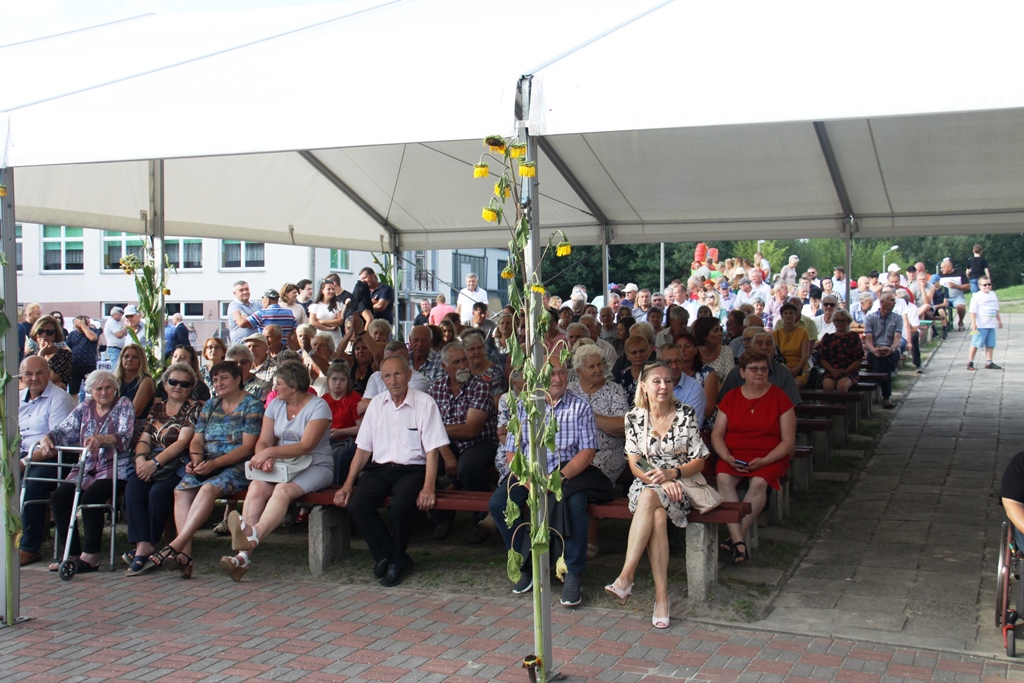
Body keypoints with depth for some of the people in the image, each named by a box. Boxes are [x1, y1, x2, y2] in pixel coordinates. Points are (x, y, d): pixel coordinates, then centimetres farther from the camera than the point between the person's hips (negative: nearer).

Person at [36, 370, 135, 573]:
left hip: (114, 469, -5)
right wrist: (47, 438, -13)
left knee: (90, 497, -29)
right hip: (85, 468, 5)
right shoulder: (84, 408, 16)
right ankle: (72, 552, -8)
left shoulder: (124, 405, 1)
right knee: (58, 497, -18)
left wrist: (102, 439, -33)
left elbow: (125, 437, -15)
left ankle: (91, 556, -19)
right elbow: (64, 432, 9)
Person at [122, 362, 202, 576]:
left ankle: (147, 547, -18)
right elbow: (144, 440, 13)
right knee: (133, 488, -26)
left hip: (178, 464, -4)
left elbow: (182, 442, -9)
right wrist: (140, 458, -10)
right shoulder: (156, 407, 20)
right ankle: (142, 547, -32)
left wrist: (155, 462, -18)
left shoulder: (195, 408, 3)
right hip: (150, 462, 4)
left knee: (158, 492, -32)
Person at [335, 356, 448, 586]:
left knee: (401, 506, -33)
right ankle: (387, 556, -5)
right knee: (356, 505, -23)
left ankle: (396, 559, -4)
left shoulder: (425, 403, -2)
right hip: (379, 468, 4)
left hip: (412, 470, -4)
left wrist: (428, 487, -18)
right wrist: (348, 484, 3)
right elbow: (363, 449, 13)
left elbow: (432, 450, -6)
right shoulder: (376, 404, 12)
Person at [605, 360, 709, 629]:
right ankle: (661, 594, -33)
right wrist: (658, 480, -17)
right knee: (658, 514, -33)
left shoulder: (686, 415, -1)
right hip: (646, 484, 2)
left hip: (681, 484, -2)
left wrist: (671, 474, -18)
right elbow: (634, 463, 1)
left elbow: (699, 462, -1)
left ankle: (625, 578, -38)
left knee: (648, 498, -34)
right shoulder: (634, 417, 4)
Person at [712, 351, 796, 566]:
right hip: (734, 456, 2)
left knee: (758, 482, -33)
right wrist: (727, 457, -13)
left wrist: (763, 461, -15)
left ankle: (734, 539, -23)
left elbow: (789, 441, -1)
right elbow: (717, 434, 7)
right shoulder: (731, 398, 11)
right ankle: (739, 541, -33)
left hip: (770, 458, -2)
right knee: (723, 478, -30)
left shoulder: (779, 397, 3)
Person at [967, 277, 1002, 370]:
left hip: (991, 325, 7)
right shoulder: (977, 296, -9)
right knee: (975, 344, -3)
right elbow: (973, 311, -13)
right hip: (980, 325, -7)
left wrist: (999, 320, 25)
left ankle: (988, 363, 15)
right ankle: (970, 362, 3)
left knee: (990, 344, 8)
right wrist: (973, 323, -19)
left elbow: (996, 309, 22)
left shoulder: (993, 295, 12)